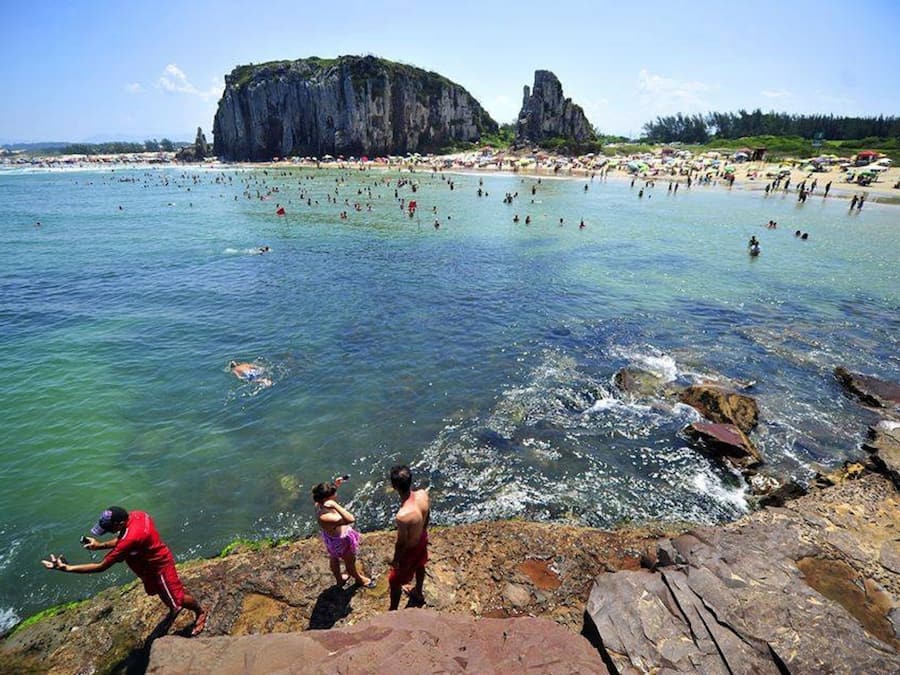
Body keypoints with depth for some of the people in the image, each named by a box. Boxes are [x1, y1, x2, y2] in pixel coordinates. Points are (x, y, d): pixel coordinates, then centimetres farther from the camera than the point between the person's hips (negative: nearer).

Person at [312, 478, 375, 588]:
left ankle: (339, 579, 63)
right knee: (350, 562, 25)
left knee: (334, 559, 34)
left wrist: (335, 485, -8)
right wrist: (335, 505, -57)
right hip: (340, 540, -7)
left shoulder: (319, 504, -21)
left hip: (331, 537, 8)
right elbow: (351, 519, -52)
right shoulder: (325, 517, -46)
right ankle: (359, 579, 55)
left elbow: (327, 493, 5)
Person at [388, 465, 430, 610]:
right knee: (419, 566, 35)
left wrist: (395, 560, -6)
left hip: (410, 549, -6)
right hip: (422, 539, 6)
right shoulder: (423, 495, -26)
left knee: (395, 581, 22)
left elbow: (401, 543, -26)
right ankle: (418, 594, 63)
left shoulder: (403, 516, -44)